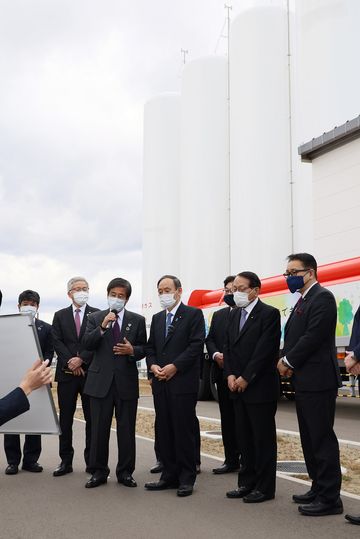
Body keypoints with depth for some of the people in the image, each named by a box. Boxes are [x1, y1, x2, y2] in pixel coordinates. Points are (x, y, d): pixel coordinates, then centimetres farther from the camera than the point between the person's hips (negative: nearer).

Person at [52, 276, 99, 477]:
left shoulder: (97, 314, 4)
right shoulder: (60, 316, 10)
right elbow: (57, 342, 1)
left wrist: (81, 359, -14)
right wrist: (70, 361, -11)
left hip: (90, 372, -1)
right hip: (66, 373, 2)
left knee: (92, 418, 3)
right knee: (65, 418, 5)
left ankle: (91, 460, 11)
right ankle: (66, 461, 12)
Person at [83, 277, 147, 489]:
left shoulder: (137, 320, 6)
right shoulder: (95, 318, 7)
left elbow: (144, 349, 6)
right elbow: (87, 344, -5)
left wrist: (132, 350, -15)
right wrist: (102, 327, -18)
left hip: (126, 380, 0)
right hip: (101, 380, 0)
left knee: (127, 429, 5)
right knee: (99, 428, 5)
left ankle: (125, 472, 17)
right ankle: (99, 472, 16)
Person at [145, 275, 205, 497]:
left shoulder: (194, 314, -2)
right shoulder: (157, 318, 18)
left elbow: (196, 345, -10)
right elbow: (151, 347, 17)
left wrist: (174, 366, -15)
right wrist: (153, 366, -3)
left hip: (183, 382, -6)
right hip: (161, 383, 6)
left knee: (184, 430, -2)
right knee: (164, 430, 9)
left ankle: (187, 478, 6)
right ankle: (170, 475, 17)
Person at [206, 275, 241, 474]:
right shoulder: (218, 315, 16)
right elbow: (210, 339, 14)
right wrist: (216, 355, -5)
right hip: (222, 374, 6)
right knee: (227, 418, 10)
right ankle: (231, 460, 18)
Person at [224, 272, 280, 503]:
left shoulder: (269, 314, -9)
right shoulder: (234, 315, 14)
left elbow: (264, 350, -16)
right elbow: (228, 347, 13)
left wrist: (246, 378, -15)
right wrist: (230, 375, -1)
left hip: (260, 387, -7)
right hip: (238, 387, 7)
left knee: (264, 438, 1)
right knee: (245, 438, 13)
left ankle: (264, 488, 9)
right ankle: (247, 483, 23)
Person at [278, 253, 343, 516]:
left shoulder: (322, 297, -12)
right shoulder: (303, 301, 18)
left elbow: (313, 337, -20)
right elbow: (293, 337, 17)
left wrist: (288, 361, -11)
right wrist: (286, 360, -1)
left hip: (318, 381, -10)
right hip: (304, 380, 10)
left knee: (322, 438, -5)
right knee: (310, 439, 15)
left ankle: (330, 498, 1)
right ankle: (319, 488, 25)